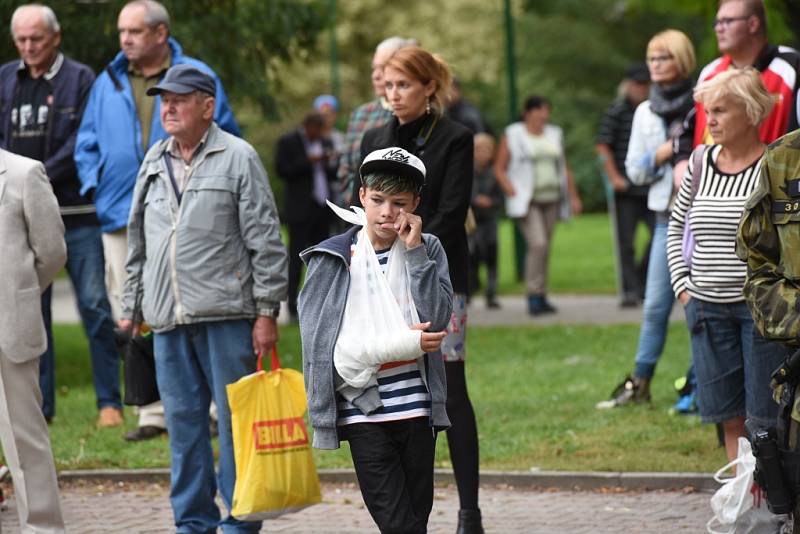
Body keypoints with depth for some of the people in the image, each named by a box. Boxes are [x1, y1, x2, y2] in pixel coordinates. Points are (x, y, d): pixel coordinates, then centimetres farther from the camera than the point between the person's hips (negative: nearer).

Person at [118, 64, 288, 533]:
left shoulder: (238, 157, -1)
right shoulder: (155, 162, 16)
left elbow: (266, 241, -4)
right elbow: (138, 242, 23)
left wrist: (267, 310, -8)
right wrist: (131, 305, 20)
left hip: (226, 315, -5)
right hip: (168, 319, 5)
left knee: (235, 420, -2)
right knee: (183, 423, 7)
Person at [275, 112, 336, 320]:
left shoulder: (326, 143, 17)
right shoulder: (288, 142, 1)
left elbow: (334, 174, 17)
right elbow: (282, 170, -9)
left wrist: (331, 164, -5)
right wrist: (308, 162, -15)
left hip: (323, 209, 5)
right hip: (301, 209, -5)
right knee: (296, 256, -6)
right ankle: (292, 305, -6)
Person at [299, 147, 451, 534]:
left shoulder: (427, 251, 7)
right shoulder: (332, 259, 0)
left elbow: (436, 320, -7)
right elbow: (322, 341, -8)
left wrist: (414, 252, -9)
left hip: (416, 409, 3)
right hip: (362, 412, -3)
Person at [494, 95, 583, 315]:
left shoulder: (554, 135, 14)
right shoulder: (513, 136, 0)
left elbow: (564, 169, 19)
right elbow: (499, 169, -1)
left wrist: (574, 196, 15)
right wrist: (513, 193, -12)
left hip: (551, 200, 5)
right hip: (526, 202, -5)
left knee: (545, 247, 5)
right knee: (538, 244, -18)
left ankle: (541, 297, 12)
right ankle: (534, 295, -16)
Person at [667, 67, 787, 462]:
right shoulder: (701, 162, 8)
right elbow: (676, 226, 19)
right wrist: (682, 286, 9)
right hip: (707, 307, 5)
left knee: (767, 417, -3)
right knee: (729, 416, 7)